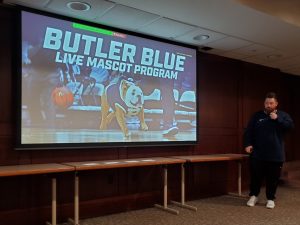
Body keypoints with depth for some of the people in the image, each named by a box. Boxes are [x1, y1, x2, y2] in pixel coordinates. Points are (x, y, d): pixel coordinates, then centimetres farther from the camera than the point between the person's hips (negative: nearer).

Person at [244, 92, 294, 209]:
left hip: (275, 155, 0)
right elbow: (249, 131, 2)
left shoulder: (283, 115, 6)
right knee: (256, 177, 6)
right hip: (258, 154, 0)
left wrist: (277, 119, -17)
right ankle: (253, 196, 24)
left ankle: (270, 199, 23)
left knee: (273, 178, 7)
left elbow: (290, 125, -10)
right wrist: (247, 144, -10)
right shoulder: (257, 116, 6)